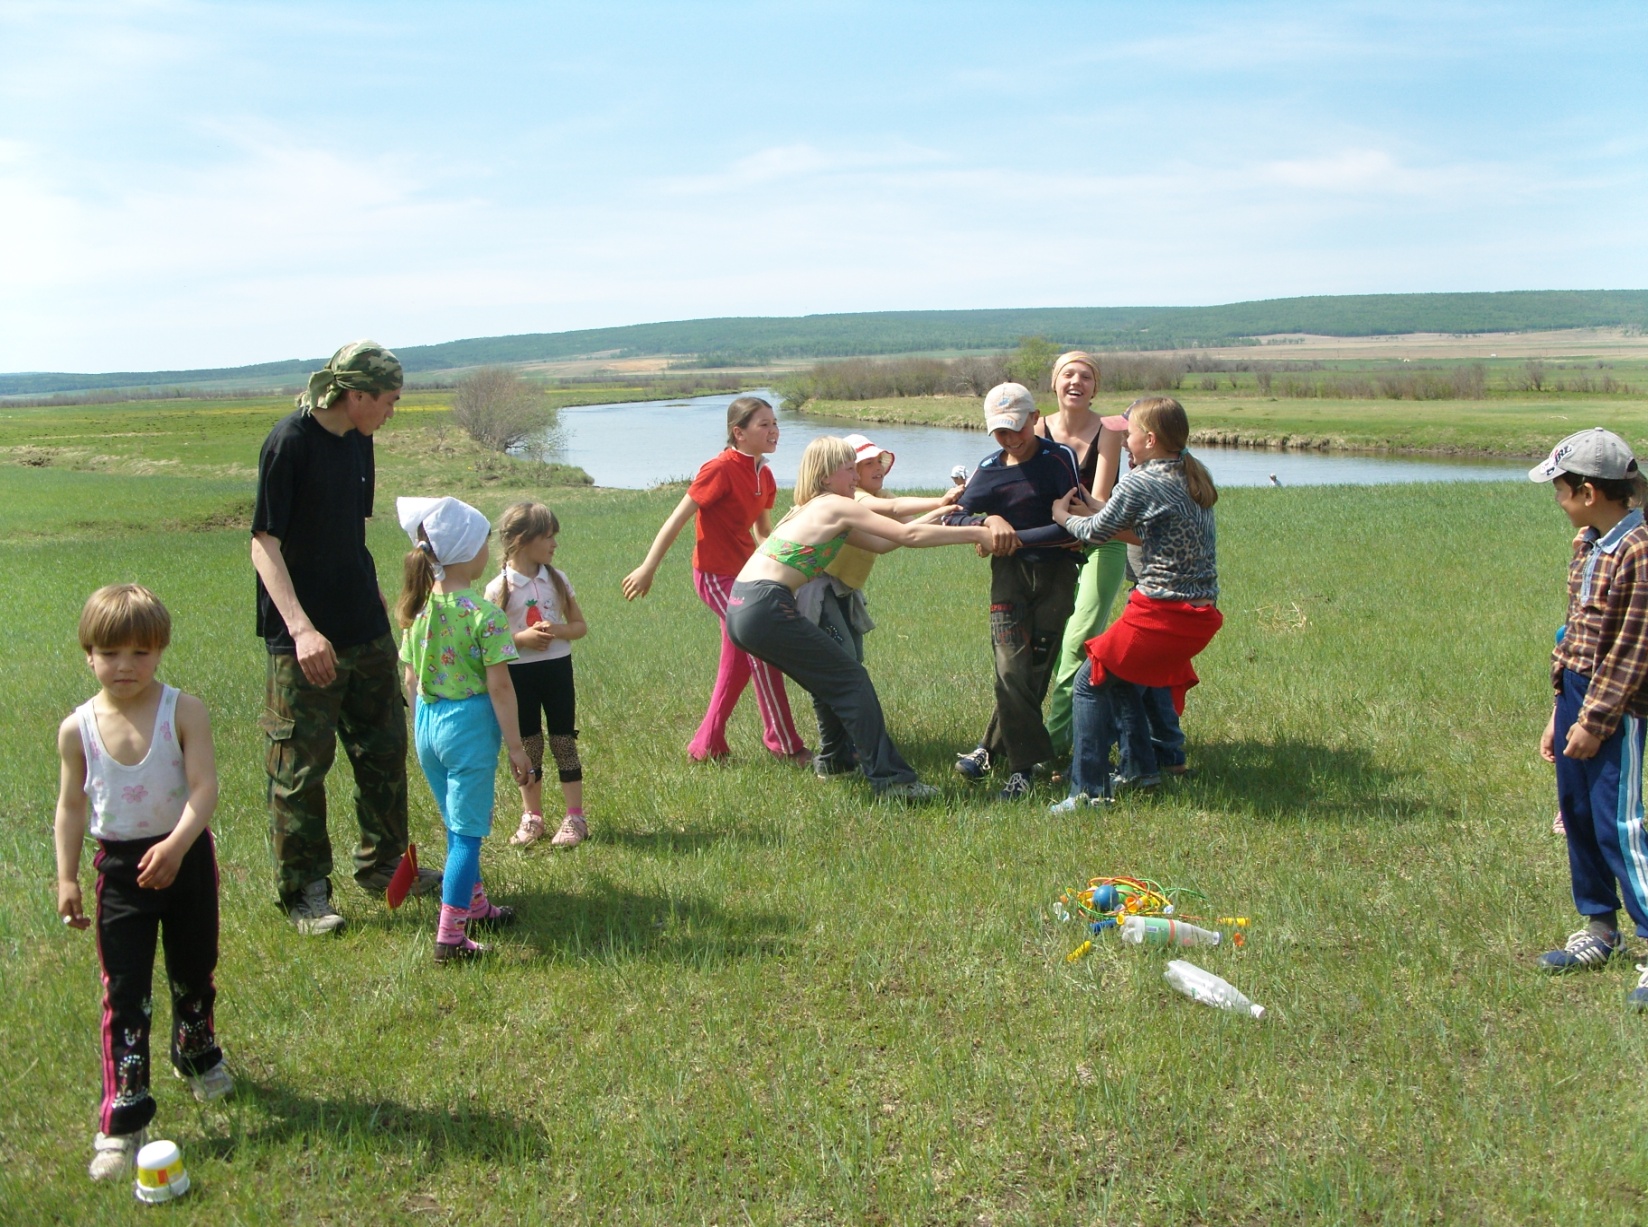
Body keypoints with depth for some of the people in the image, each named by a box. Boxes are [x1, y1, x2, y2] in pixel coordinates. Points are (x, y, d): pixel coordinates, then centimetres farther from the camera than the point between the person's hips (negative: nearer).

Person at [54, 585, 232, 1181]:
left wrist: (175, 845, -35)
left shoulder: (183, 711, -14)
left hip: (186, 856, 0)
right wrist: (67, 878, 1)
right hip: (120, 867, 0)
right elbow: (71, 805, 3)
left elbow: (204, 787, -20)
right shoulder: (78, 728, -7)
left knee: (194, 972, 19)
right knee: (124, 992, -2)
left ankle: (198, 1055, 48)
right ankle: (121, 1121, 2)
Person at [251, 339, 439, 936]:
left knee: (385, 748, 16)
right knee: (302, 765, 2)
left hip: (366, 630, 8)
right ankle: (304, 891, 14)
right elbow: (264, 544, -18)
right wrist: (301, 628, -28)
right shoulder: (290, 441, -16)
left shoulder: (357, 441, 8)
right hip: (306, 640, -8)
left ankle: (383, 863, 31)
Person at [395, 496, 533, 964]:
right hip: (470, 722, -6)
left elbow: (410, 679, 8)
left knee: (458, 824, 22)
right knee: (467, 832, 1)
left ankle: (475, 906, 38)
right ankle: (449, 935, 1)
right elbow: (499, 686, -15)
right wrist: (515, 746, -8)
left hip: (427, 722, 7)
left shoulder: (417, 608, 1)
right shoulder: (484, 614, -17)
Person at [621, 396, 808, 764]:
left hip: (743, 573, 9)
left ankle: (706, 746, 25)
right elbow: (677, 519, -18)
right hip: (716, 575, -9)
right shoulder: (721, 469, -19)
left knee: (738, 665, 14)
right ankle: (785, 744, 3)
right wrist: (648, 568, -17)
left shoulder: (764, 476, 7)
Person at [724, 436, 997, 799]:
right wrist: (976, 534, -3)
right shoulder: (835, 506, -3)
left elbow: (881, 543, 22)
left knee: (829, 680, 22)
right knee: (851, 680, -3)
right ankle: (890, 778, -4)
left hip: (739, 608, 9)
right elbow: (908, 535, -7)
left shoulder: (813, 509, 22)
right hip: (765, 609, -9)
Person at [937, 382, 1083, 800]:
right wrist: (989, 520, -17)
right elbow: (950, 518, 1)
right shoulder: (989, 469, 7)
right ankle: (1024, 764, -2)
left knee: (1036, 668, -1)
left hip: (1055, 573, -2)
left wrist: (1019, 538, -17)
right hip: (1008, 573, 2)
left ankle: (992, 749, 9)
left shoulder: (1059, 459, -6)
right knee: (1011, 668, -10)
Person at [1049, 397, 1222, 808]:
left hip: (1160, 612, -8)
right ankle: (1140, 768, 31)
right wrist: (1092, 506, 19)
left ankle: (1088, 790, 3)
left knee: (1091, 684, 4)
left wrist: (1062, 516, 18)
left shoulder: (1140, 482, -13)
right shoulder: (1196, 476, 10)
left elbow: (1097, 531, -1)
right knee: (1122, 676, 27)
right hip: (1202, 615, 8)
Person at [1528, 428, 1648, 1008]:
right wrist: (1559, 713, 15)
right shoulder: (1587, 544, 9)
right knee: (1577, 817, 15)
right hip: (1575, 697, 9)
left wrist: (1594, 720, -15)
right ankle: (1600, 929, 30)